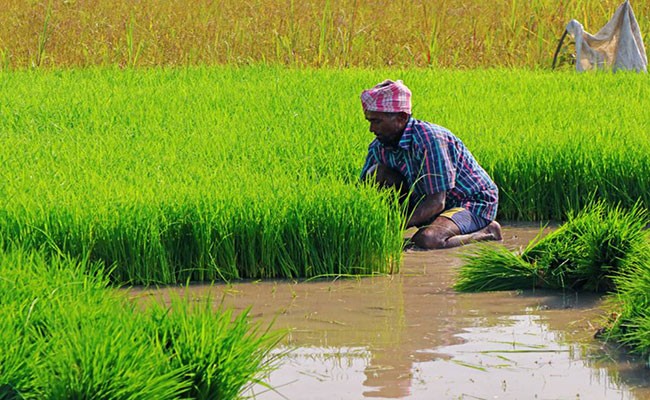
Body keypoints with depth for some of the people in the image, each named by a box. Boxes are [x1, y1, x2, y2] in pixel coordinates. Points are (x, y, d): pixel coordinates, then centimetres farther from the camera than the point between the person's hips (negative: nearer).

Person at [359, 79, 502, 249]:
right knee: (377, 173, -13)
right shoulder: (379, 147, -6)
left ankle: (487, 233, -10)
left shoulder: (429, 139, -28)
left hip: (475, 204, -6)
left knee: (427, 239, -37)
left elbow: (436, 203, -30)